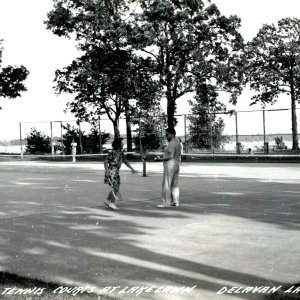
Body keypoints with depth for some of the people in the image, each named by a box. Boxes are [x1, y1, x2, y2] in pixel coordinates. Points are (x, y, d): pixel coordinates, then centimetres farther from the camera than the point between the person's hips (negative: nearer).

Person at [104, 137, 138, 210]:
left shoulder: (121, 153, 9)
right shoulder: (112, 152, -14)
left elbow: (126, 162, 15)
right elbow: (105, 162, -13)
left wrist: (132, 169, 7)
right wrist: (107, 171, -23)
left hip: (116, 173, 8)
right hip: (111, 172, -8)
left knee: (116, 189, 11)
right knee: (116, 188, -9)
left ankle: (107, 200, 24)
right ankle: (112, 203, 0)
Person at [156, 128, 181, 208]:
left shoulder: (171, 144, -17)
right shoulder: (178, 143, 13)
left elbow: (170, 156, -23)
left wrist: (161, 158, -10)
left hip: (169, 166, -10)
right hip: (176, 165, 10)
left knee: (166, 185, -6)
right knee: (174, 185, 11)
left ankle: (165, 203, -5)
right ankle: (175, 202, 12)